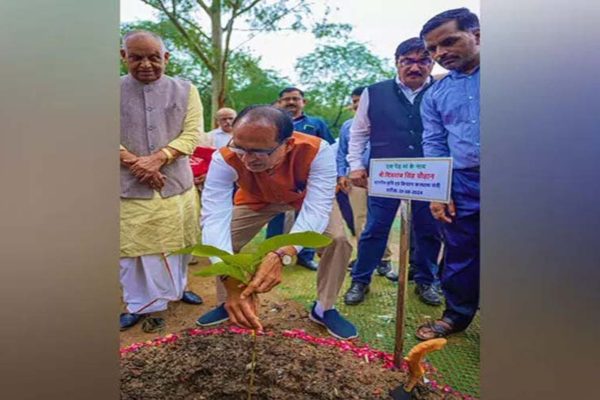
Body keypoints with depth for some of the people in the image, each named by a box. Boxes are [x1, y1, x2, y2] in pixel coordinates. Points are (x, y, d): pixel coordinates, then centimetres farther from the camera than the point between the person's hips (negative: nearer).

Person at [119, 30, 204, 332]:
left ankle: (176, 288, 37)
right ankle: (141, 305, 22)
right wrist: (136, 164, -17)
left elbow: (191, 135, -4)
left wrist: (157, 159, -17)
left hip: (177, 184, 1)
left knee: (177, 243, 14)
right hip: (129, 187, -1)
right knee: (132, 248, 4)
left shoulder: (185, 91, 4)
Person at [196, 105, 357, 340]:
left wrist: (282, 255, -67)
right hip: (257, 200, 2)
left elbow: (316, 210, -48)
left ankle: (324, 309, 3)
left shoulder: (317, 151, -42)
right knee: (221, 242, -11)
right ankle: (225, 304, 17)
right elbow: (214, 218, -47)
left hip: (307, 196, -1)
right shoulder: (225, 160, -39)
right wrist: (231, 281, -62)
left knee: (338, 239, -22)